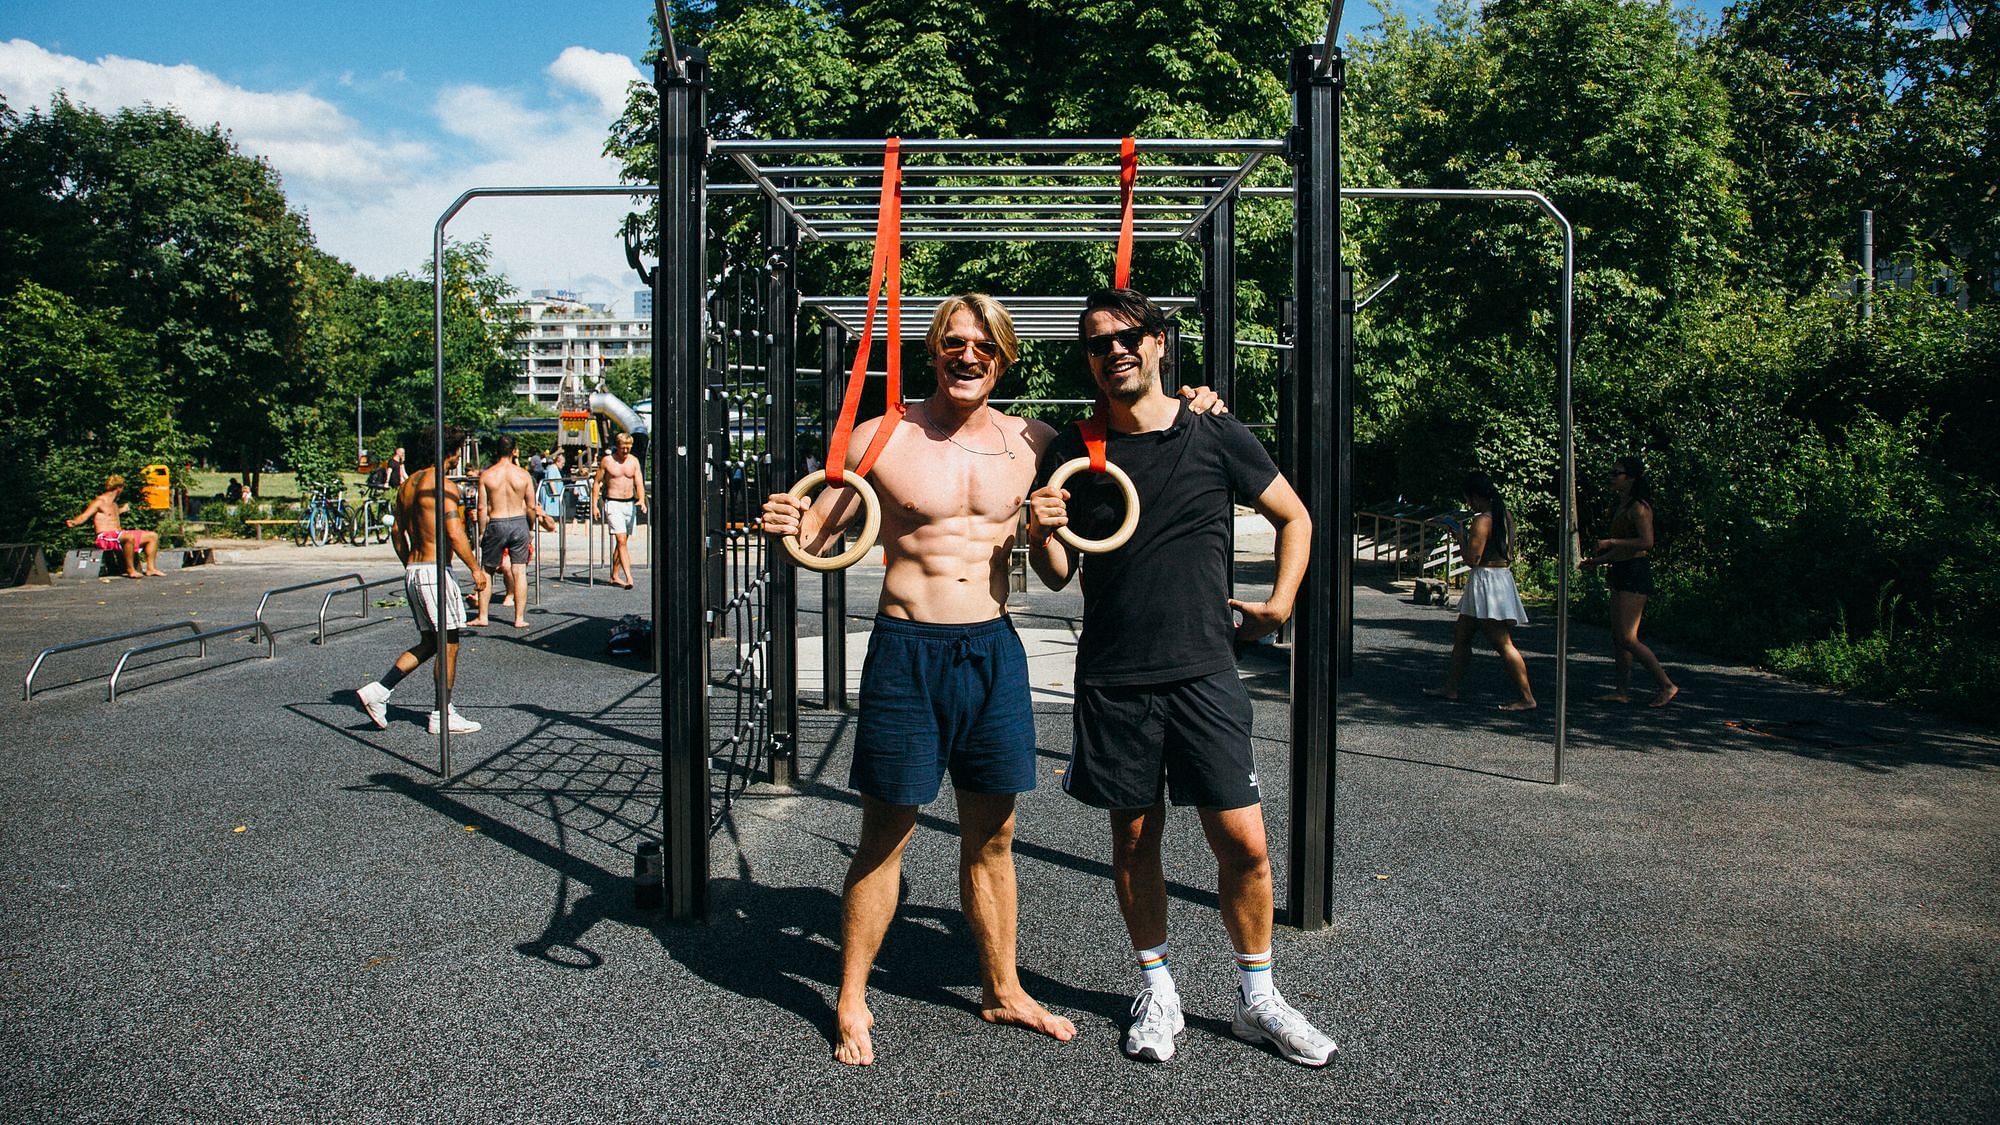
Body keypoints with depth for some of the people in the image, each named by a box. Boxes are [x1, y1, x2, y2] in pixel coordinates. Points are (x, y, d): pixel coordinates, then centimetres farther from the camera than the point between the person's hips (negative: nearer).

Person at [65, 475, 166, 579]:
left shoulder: (114, 504, 22)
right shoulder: (99, 502, -5)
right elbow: (84, 516, -15)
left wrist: (122, 510, 61)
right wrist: (73, 522, -35)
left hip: (119, 534, 10)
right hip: (105, 538, -10)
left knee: (153, 536, 6)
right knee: (130, 537, -40)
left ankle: (150, 568, -1)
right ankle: (130, 570, -32)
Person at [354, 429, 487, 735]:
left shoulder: (408, 484, 13)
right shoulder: (444, 485, -13)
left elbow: (397, 532, 18)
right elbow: (455, 534, -20)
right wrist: (476, 569, -12)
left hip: (412, 572, 9)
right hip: (436, 571, -9)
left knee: (428, 643, 16)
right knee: (448, 644, 1)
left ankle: (377, 691, 7)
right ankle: (443, 716, 8)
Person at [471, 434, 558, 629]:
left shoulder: (486, 475, -5)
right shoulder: (523, 474, -3)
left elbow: (482, 508, -5)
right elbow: (531, 506, 1)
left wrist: (482, 532, 4)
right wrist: (531, 529, 14)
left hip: (495, 525, -1)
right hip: (519, 524, 1)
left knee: (487, 571, 12)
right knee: (519, 571, 5)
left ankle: (482, 617, 16)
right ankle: (520, 618, 6)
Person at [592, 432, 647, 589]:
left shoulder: (634, 461, 6)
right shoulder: (607, 461, -3)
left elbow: (639, 482, 0)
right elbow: (597, 482, 3)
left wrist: (641, 500, -18)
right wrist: (594, 505, -3)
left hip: (630, 503, 4)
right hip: (613, 504, -4)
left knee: (623, 542, 10)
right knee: (621, 541, -13)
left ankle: (614, 577, 20)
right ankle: (629, 577, -19)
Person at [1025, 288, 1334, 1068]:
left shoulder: (1214, 436, 1)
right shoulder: (1071, 454, 4)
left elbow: (1294, 517, 14)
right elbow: (1058, 574, 10)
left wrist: (1278, 603, 5)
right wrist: (1041, 533, -11)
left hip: (1204, 671, -1)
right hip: (1113, 680, 1)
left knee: (1243, 843, -1)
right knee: (1134, 838, 9)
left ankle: (1257, 998, 21)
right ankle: (1156, 993, 28)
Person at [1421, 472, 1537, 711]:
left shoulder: (1482, 521, -18)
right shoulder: (1505, 517, 10)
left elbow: (1472, 558, -21)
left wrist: (1461, 533, -7)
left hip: (1486, 580, -10)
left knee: (1503, 643, -8)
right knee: (1461, 635, 17)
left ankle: (1527, 698, -6)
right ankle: (1451, 688, 23)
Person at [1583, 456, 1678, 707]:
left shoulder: (1638, 507, -13)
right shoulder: (1620, 507, 16)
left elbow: (1646, 542, -23)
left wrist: (1610, 542, -21)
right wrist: (1598, 560, 17)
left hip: (1635, 574, -10)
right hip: (1621, 573, 10)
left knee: (1627, 637, -11)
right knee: (1617, 636, 9)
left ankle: (1667, 686, -1)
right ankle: (1624, 690, 14)